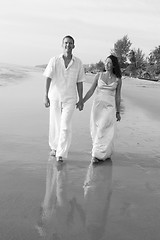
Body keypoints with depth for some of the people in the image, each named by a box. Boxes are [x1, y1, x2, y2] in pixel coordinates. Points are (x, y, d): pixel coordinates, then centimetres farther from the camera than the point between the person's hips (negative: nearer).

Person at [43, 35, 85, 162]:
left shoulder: (78, 63, 0)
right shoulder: (54, 60, -3)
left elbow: (79, 83, 4)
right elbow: (48, 79, -3)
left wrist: (81, 100, 4)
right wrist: (46, 96, -9)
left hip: (70, 99, -1)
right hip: (55, 97, 1)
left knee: (65, 126, -9)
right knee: (55, 124, 12)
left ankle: (61, 153, -3)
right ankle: (54, 147, 34)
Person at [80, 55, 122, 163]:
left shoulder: (118, 79, 1)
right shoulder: (99, 75, 4)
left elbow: (118, 96, 7)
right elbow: (91, 91, 6)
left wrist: (118, 112, 9)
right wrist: (82, 102, 0)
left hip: (109, 107, -2)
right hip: (97, 105, 2)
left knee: (103, 130, -10)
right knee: (96, 130, 5)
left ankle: (98, 154, -5)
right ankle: (105, 152, 23)